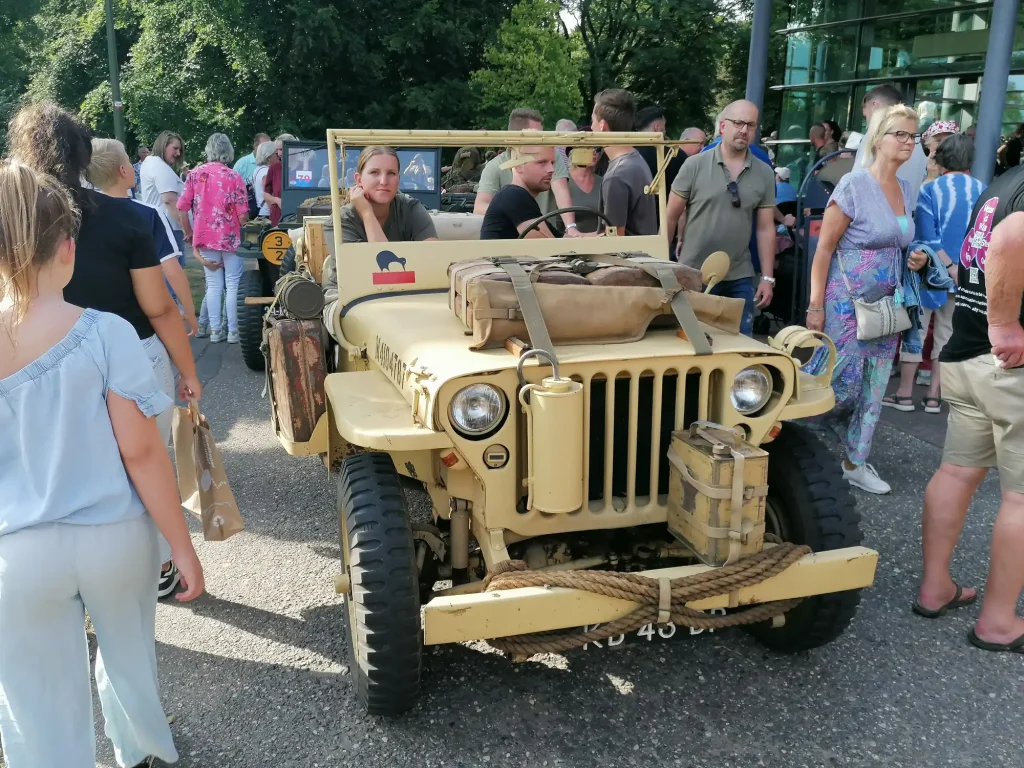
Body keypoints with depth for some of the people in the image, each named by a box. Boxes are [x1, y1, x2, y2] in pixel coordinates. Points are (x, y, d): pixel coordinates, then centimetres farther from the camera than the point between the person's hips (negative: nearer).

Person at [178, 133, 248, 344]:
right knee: (233, 285, 5)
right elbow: (242, 215, -12)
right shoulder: (234, 177, -8)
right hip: (230, 238, -3)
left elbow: (182, 206, 1)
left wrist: (189, 232, 13)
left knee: (213, 285, 11)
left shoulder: (195, 174, 3)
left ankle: (215, 331, 12)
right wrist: (241, 227, 10)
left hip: (205, 237, 4)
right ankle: (233, 331, 7)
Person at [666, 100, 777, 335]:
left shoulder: (764, 173, 4)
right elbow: (671, 217, -1)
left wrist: (767, 277, 2)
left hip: (739, 278, 3)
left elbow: (766, 228, 6)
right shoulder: (695, 165, -4)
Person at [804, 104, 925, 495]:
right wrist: (815, 306, -17)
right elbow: (824, 248, -13)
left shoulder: (905, 188, 10)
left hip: (885, 305, 7)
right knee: (843, 381, -6)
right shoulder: (853, 185, -12)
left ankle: (855, 463, 21)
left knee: (874, 387, 9)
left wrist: (915, 260, 2)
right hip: (846, 302, -7)